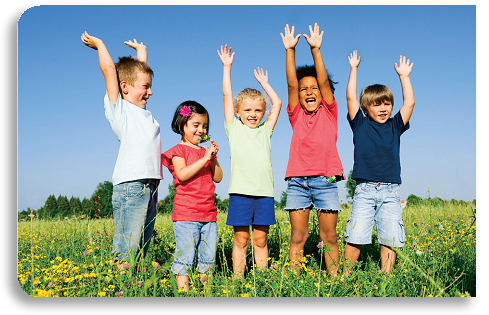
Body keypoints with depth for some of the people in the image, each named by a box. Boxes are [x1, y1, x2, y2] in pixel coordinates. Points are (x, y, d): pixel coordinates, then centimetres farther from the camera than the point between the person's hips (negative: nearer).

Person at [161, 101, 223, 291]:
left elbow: (218, 178, 11)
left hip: (209, 214, 6)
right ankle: (183, 292, -2)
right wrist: (205, 158, -18)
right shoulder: (178, 150, 0)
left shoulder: (206, 151, 17)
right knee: (185, 256, -7)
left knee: (208, 258, 10)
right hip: (186, 214, -6)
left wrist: (213, 158, -4)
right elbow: (182, 174, -17)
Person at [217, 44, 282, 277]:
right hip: (240, 191, -2)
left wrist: (264, 83, 29)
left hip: (264, 192, 2)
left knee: (260, 240, 7)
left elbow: (277, 103, 21)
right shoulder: (234, 128, 10)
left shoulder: (265, 130, 16)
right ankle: (238, 280, 8)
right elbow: (227, 95, 9)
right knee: (241, 239, 2)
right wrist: (227, 67, 12)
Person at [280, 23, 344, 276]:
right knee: (297, 236, 2)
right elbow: (291, 84, 1)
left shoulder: (329, 112, 9)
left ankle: (334, 279, 11)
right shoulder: (296, 115, 11)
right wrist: (290, 50, -8)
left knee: (329, 237, 4)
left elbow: (324, 81, -3)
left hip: (325, 180, -1)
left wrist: (315, 49, -11)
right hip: (297, 180, 1)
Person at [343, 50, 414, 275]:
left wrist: (404, 76, 11)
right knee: (355, 237, -6)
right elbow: (350, 98, 1)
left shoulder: (395, 126, 14)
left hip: (390, 191, 2)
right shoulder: (360, 125, 7)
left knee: (390, 239, 2)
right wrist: (354, 69, 4)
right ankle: (346, 276, 5)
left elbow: (409, 103, 9)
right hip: (364, 190, -2)